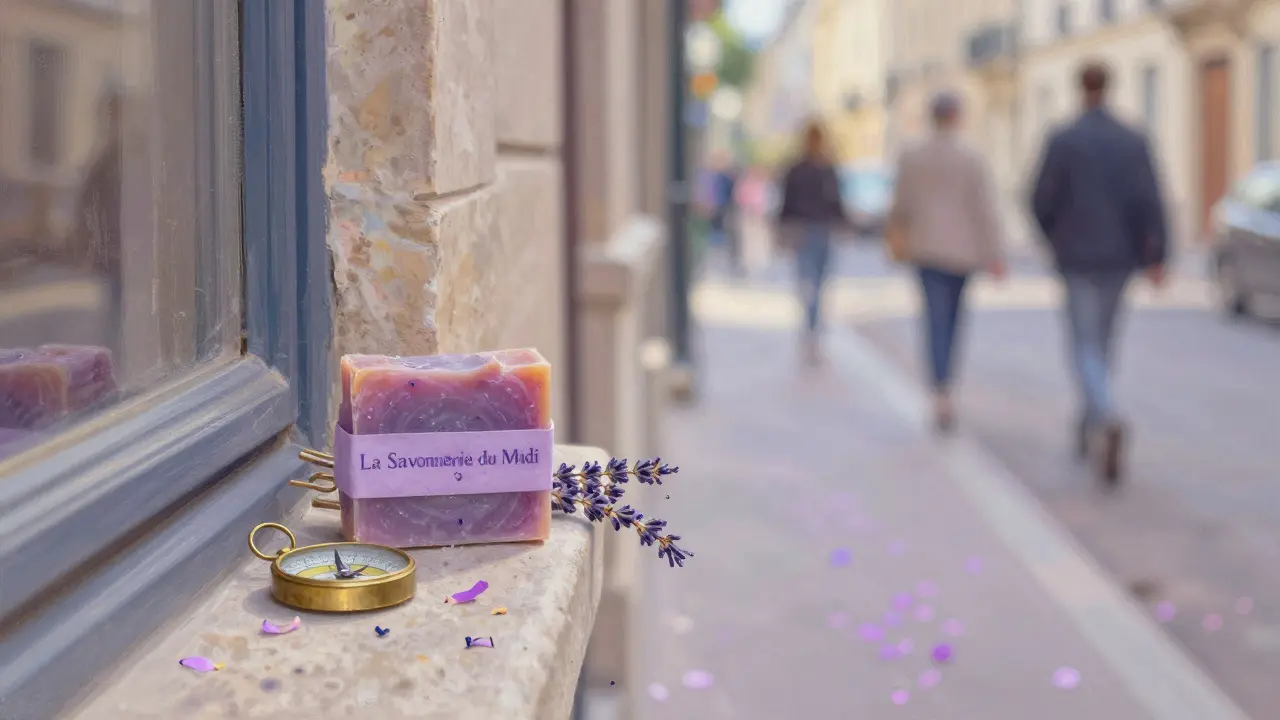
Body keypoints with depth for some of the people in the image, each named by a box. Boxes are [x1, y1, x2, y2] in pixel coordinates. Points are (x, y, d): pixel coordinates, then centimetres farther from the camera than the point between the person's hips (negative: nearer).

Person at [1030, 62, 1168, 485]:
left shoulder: (1062, 141, -8)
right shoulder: (1133, 141, 0)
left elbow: (1042, 201, -7)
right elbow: (1149, 201, -8)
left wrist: (1054, 237, 14)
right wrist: (1157, 256, -7)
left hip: (1078, 259, -4)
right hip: (1120, 257, 4)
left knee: (1085, 348, -4)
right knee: (1102, 341, 20)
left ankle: (1108, 423, -30)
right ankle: (1090, 426, 32)